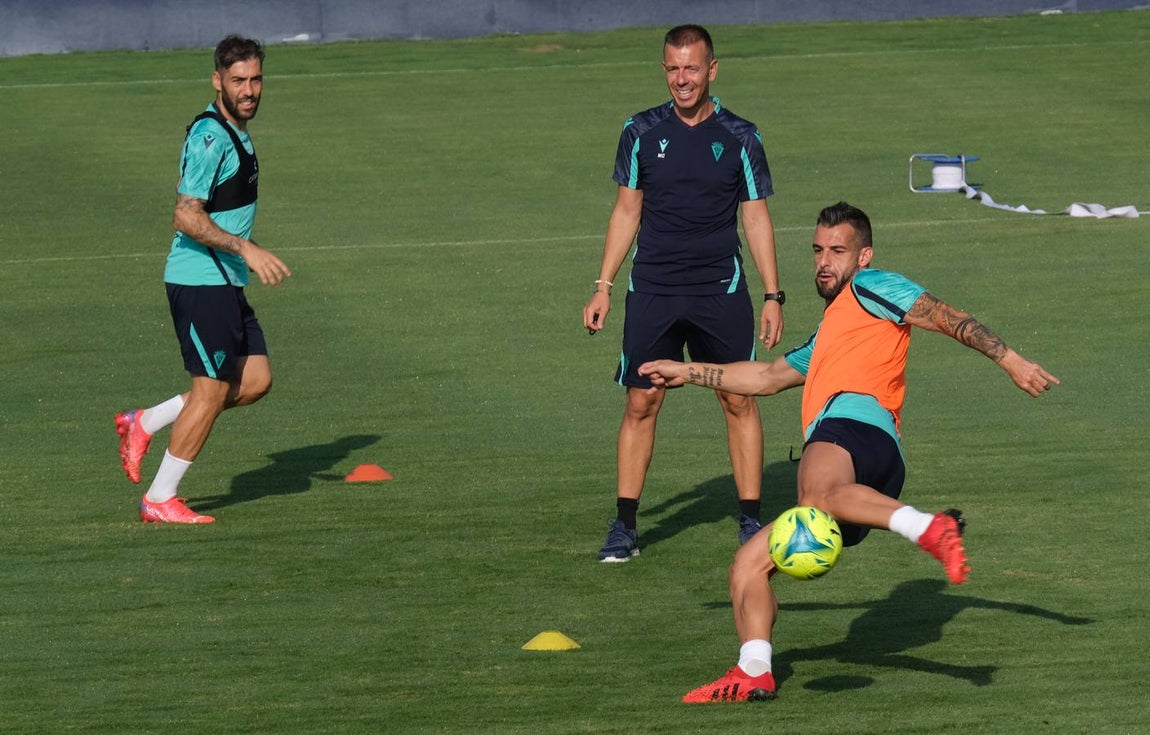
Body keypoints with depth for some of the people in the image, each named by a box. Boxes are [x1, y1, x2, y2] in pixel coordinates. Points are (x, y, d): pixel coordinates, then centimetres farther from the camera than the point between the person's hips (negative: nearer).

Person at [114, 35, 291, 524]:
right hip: (200, 279, -10)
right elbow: (187, 217, -24)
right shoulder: (210, 136, -18)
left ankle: (145, 424, 15)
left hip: (225, 282, 10)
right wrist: (246, 249, -28)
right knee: (212, 390, -5)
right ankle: (159, 501, 5)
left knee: (256, 380, 7)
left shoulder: (235, 133, 14)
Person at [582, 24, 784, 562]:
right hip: (652, 292, 1)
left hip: (721, 291, -1)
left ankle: (751, 521, 8)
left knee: (740, 401, -1)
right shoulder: (642, 132, 4)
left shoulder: (740, 138, 1)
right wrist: (603, 287, 6)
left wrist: (773, 296, 1)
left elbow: (756, 218, 6)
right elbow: (626, 211, 10)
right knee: (641, 404, -1)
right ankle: (624, 526, 6)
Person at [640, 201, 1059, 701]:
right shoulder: (827, 334, 41)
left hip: (853, 420, -9)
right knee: (748, 563, 6)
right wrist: (688, 374, 58)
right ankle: (753, 674, -8)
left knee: (820, 493, -43)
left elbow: (949, 319, 5)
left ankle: (931, 529, -59)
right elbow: (768, 377, 54)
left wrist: (1008, 360, -9)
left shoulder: (870, 288, 16)